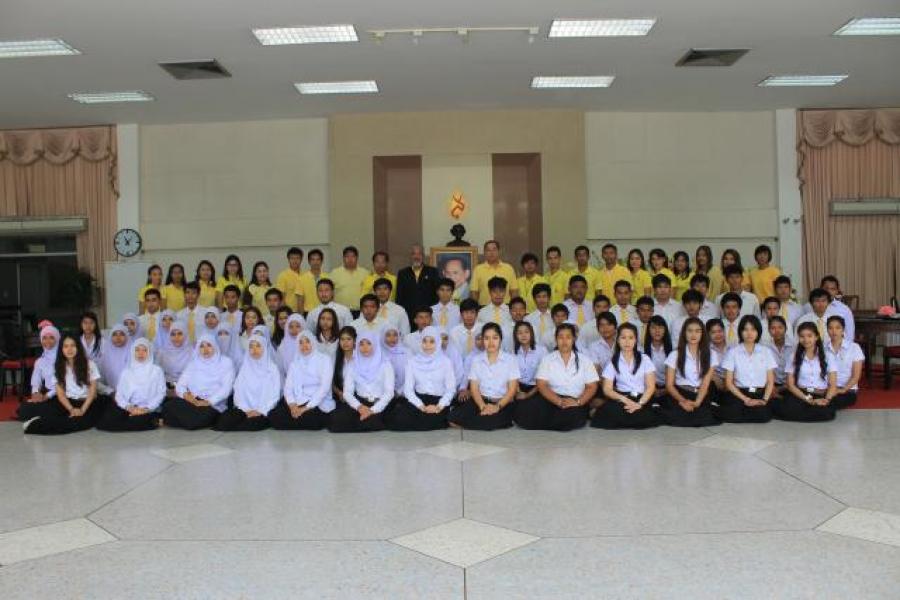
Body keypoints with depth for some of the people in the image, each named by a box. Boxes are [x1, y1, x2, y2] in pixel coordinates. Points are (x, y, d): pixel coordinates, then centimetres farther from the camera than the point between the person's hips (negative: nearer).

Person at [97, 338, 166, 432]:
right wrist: (129, 407, -11)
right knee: (103, 422, -24)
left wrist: (146, 409, -13)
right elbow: (119, 395, 9)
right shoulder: (126, 372, 16)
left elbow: (160, 393, 1)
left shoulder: (156, 370, 8)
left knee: (138, 421, -41)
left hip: (148, 411, -5)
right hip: (129, 410, 5)